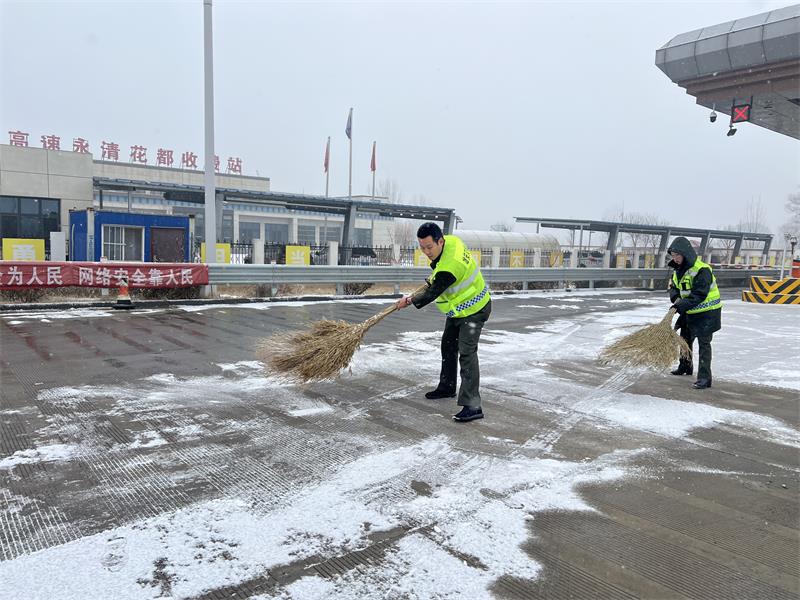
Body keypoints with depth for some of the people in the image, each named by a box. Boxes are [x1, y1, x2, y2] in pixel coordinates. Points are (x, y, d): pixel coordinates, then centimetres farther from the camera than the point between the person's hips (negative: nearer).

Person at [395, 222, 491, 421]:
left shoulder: (448, 269, -36)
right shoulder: (452, 240, -9)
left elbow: (431, 294, -24)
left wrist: (409, 300, -9)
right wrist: (434, 278, 15)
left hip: (473, 311, -10)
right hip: (458, 310, 10)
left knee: (467, 353, -19)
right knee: (448, 346, 20)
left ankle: (472, 406, -21)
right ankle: (447, 387, 38)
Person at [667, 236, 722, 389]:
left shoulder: (702, 270, -25)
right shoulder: (679, 269, 3)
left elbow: (699, 295, -30)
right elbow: (673, 288, 9)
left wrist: (681, 306, -36)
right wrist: (676, 298, -12)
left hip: (707, 312, -9)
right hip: (689, 312, 9)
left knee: (704, 343, -9)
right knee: (685, 339, 22)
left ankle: (704, 377, -6)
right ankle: (685, 366, 42)